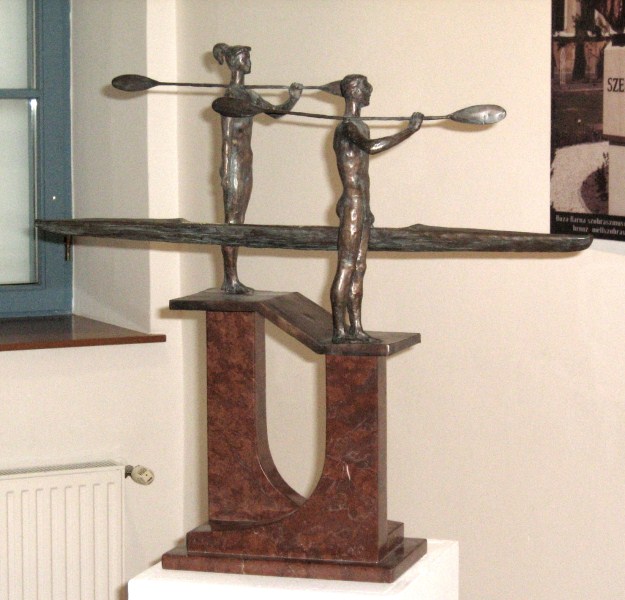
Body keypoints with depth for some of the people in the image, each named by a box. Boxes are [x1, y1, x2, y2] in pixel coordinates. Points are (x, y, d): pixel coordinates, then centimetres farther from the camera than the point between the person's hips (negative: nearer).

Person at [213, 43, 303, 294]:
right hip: (234, 163, -9)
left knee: (238, 221, 9)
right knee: (231, 220, -7)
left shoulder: (248, 95, 15)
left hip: (245, 164, 9)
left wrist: (291, 100, 1)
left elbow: (274, 111, 21)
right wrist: (225, 171, -19)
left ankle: (231, 279, 13)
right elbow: (226, 136, -15)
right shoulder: (231, 95, -11)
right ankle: (230, 280, -6)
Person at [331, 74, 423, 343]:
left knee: (358, 269, 9)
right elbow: (371, 146, -35)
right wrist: (409, 130, -32)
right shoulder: (348, 126, -13)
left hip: (360, 207, 10)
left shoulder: (357, 126, 20)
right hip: (352, 204, -10)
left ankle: (356, 328, 11)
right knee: (346, 268, -10)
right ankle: (339, 330, -11)